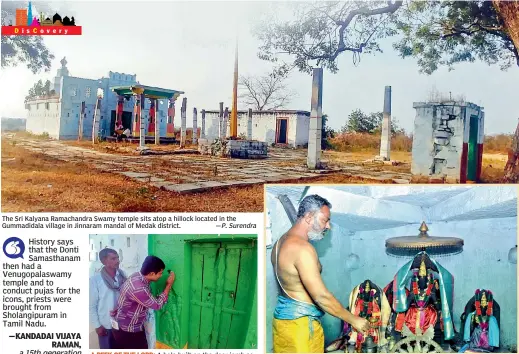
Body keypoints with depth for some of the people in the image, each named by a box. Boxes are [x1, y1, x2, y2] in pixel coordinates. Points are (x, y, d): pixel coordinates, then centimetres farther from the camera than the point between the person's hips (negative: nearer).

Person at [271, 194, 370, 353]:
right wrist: (354, 320, -15)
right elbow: (321, 296, -24)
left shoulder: (282, 242, 9)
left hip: (283, 315, 9)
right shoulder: (302, 248, -22)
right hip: (300, 323, -9)